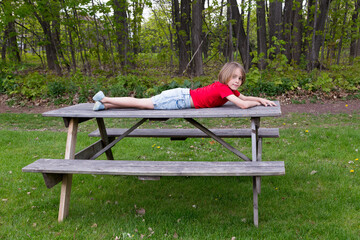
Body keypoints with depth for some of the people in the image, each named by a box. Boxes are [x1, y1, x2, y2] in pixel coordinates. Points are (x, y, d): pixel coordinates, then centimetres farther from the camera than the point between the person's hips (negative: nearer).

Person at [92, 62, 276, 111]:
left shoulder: (229, 89, 9)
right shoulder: (223, 88, -18)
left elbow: (244, 97, 23)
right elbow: (242, 105, -26)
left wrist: (261, 99, 9)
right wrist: (257, 103, -7)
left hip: (183, 96, 8)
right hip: (180, 99, -8)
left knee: (143, 104, 11)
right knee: (142, 103, -4)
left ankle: (104, 105, 17)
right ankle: (104, 100, 4)